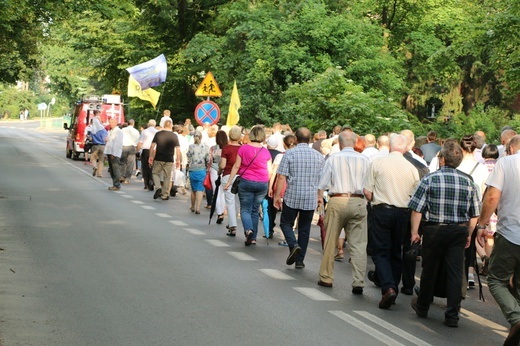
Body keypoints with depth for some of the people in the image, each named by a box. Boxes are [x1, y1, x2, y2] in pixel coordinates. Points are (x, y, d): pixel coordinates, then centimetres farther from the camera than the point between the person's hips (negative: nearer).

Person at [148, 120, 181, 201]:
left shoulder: (158, 134, -1)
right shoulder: (174, 136, 0)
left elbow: (152, 146, -3)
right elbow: (178, 149, -2)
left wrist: (150, 157, 4)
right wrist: (178, 160, 5)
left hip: (158, 159, 0)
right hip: (169, 160, 0)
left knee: (155, 173, 16)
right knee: (167, 177, 8)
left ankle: (158, 187, -7)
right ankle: (165, 195, 10)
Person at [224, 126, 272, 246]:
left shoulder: (243, 148, -4)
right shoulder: (266, 152, 0)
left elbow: (236, 166, -1)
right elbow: (269, 171, 2)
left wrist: (229, 182, 6)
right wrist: (270, 186, 16)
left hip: (246, 182, -2)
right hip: (262, 184, 2)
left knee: (245, 209, 5)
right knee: (255, 210, 11)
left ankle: (248, 230, -21)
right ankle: (253, 238, 10)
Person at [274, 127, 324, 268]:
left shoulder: (289, 154, -6)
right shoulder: (319, 156, 4)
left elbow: (281, 177, -9)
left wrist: (277, 196, -2)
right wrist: (320, 196, 21)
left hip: (292, 197, -3)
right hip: (311, 199, 3)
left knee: (286, 223, 14)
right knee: (304, 229, 12)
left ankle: (293, 245, -12)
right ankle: (300, 260, 12)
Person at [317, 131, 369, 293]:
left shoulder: (333, 158, 0)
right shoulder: (365, 160, 2)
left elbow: (323, 184, 2)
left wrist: (320, 198, 15)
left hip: (337, 201, 0)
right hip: (358, 202, 1)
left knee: (330, 242, 11)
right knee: (358, 244, 0)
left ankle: (326, 278, 20)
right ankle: (358, 282, -6)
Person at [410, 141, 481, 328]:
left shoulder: (430, 179, -7)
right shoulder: (468, 181, 2)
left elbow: (417, 209, -10)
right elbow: (474, 214, 5)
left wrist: (415, 231, -1)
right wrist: (468, 234, 16)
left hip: (435, 230, -2)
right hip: (459, 231, 2)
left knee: (430, 269, 13)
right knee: (455, 271, 3)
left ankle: (422, 306, 30)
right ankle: (452, 315, 1)